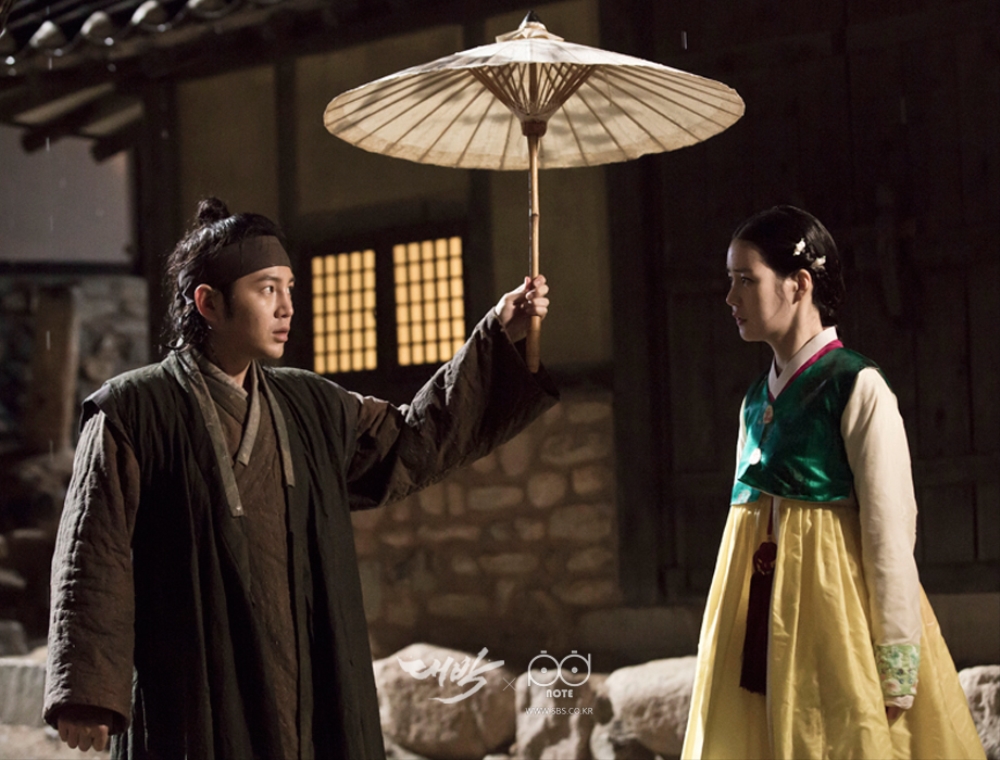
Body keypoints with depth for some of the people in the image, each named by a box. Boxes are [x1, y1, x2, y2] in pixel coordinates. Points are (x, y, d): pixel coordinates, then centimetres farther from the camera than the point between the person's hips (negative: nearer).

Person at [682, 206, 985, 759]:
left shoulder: (857, 390, -10)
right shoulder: (757, 398, 11)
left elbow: (890, 533, -13)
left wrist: (895, 676, -16)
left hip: (829, 604, -7)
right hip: (761, 620, 7)